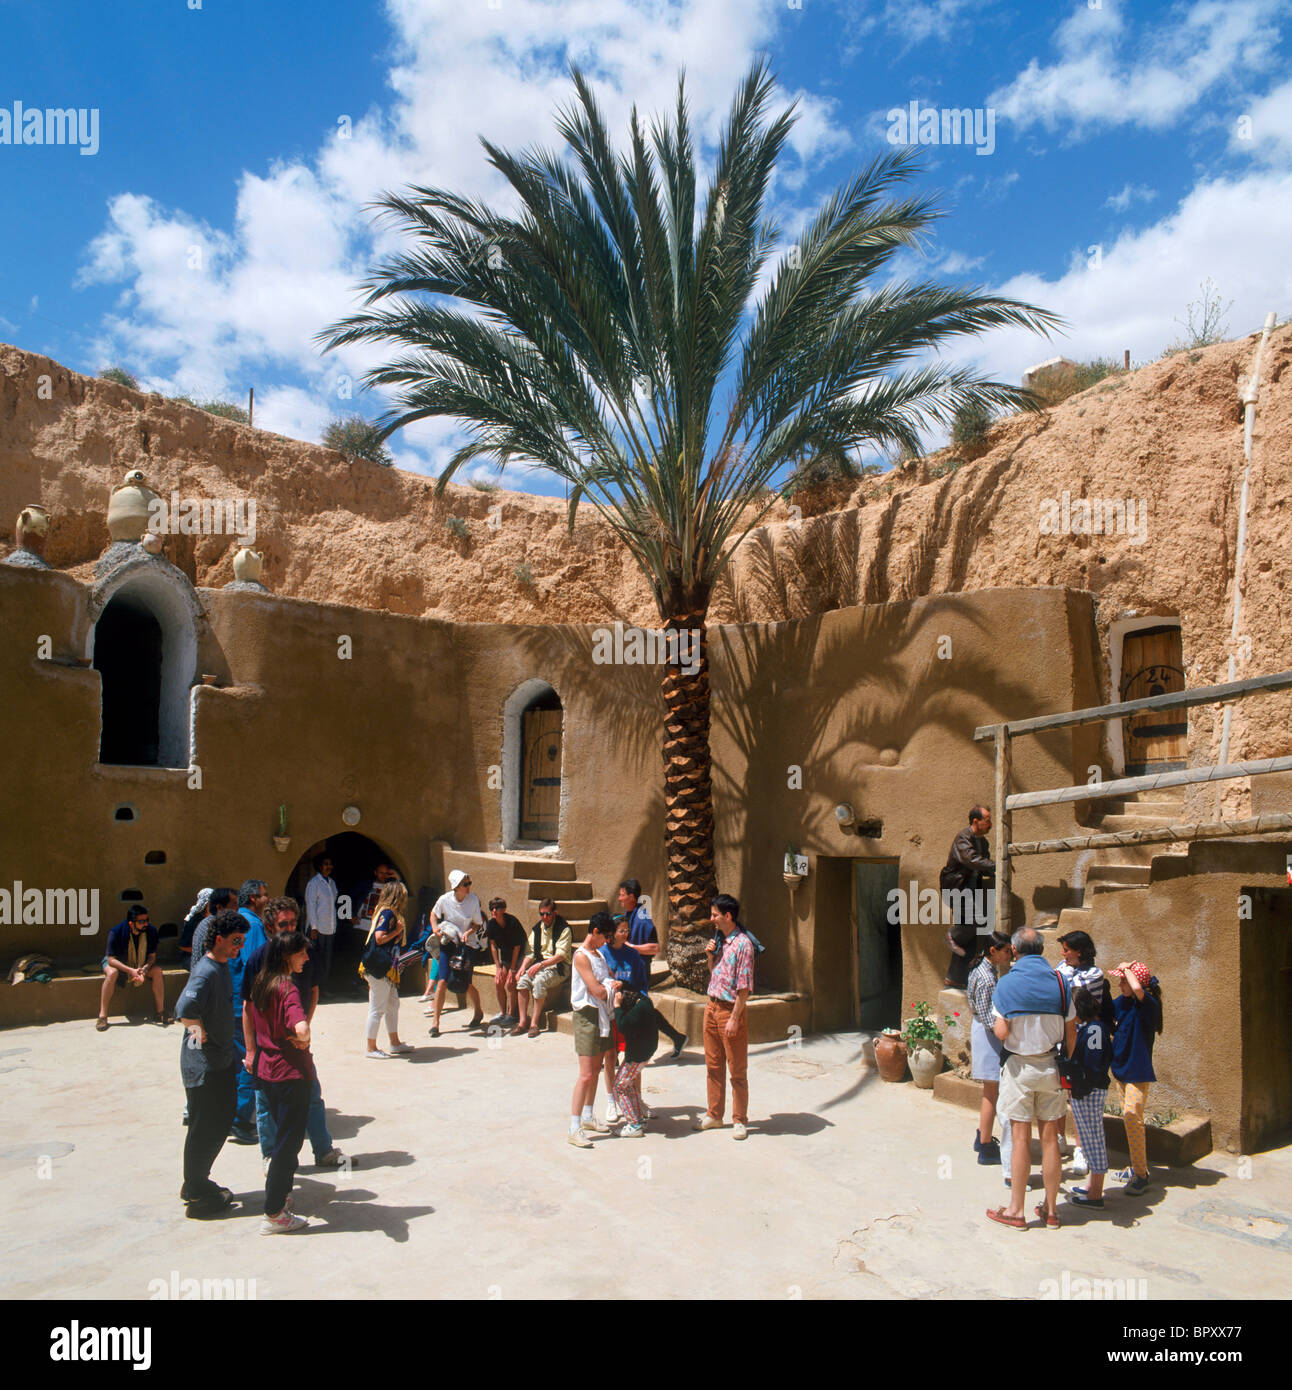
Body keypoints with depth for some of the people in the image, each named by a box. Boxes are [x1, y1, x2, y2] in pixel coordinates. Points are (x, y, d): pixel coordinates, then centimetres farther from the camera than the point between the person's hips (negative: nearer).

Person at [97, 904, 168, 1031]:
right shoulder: (116, 932, -26)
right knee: (112, 973, -36)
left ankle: (160, 1011, -16)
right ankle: (102, 1016, -31)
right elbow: (111, 959, -26)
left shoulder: (151, 931, -16)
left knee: (157, 970, -23)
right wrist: (131, 970, -38)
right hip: (118, 964, -3)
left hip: (141, 965, 3)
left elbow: (152, 956, -9)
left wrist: (144, 969, -31)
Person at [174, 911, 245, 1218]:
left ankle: (198, 1184, 32)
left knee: (221, 1121, 18)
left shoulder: (222, 966, 8)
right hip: (204, 1063, -9)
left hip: (221, 1060, 9)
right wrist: (199, 1030, -22)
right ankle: (197, 1195, 16)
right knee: (205, 1129, 2)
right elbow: (185, 1008, -39)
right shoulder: (205, 971, -23)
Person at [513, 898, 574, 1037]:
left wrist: (541, 965, -26)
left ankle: (534, 1023, -25)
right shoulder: (536, 929, 11)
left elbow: (561, 955, -17)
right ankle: (523, 1021, -18)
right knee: (523, 980, -22)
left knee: (539, 981, -32)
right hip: (540, 965, 6)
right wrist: (523, 966, -5)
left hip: (559, 967, -6)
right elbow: (531, 952, 15)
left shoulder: (564, 929, -9)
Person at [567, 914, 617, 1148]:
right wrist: (612, 987, 0)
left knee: (596, 1068, 15)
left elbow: (612, 981, 18)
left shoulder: (600, 954, 14)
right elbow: (597, 991, -18)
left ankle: (588, 1117, 27)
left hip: (602, 1014, 9)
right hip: (587, 1015, -9)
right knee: (586, 1074, -10)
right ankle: (574, 1129, -8)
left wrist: (613, 988, -3)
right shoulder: (581, 956, -15)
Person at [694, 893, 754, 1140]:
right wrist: (711, 956, 0)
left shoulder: (742, 944, -18)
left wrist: (734, 1019, -19)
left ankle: (739, 1120, 17)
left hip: (731, 1010, -8)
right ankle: (714, 1114, 29)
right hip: (712, 1006, 8)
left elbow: (744, 987, -18)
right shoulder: (719, 939, 7)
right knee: (713, 1065, 16)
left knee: (737, 1070, 5)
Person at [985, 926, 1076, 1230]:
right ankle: (1050, 1209, 20)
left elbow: (1001, 1032, -15)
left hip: (1019, 1067, -3)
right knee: (1050, 1139, 10)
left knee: (1021, 1139, 3)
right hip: (1050, 1067, 3)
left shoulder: (1006, 984, -10)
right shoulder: (1060, 982, -2)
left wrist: (995, 1023, 7)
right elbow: (1071, 1031, 1)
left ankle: (1016, 1211, 12)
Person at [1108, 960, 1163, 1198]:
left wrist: (1127, 968, -24)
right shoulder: (1122, 1002, 3)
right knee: (1129, 1117, 16)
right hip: (1122, 1067, 8)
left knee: (1132, 1116, -15)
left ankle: (1141, 1176, -8)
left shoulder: (1148, 1004, -18)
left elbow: (1137, 989, -40)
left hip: (1138, 1070, -8)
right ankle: (1137, 1166, 29)